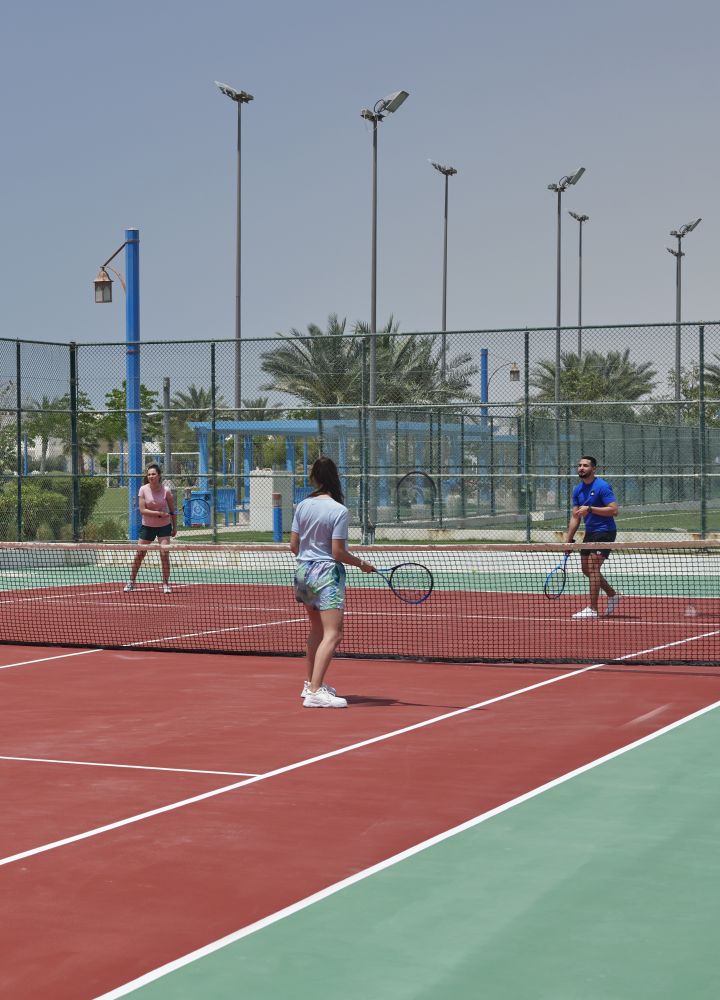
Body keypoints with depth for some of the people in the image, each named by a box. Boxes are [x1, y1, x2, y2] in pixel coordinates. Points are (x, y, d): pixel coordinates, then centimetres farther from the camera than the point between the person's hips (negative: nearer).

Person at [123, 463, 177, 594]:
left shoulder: (166, 490, -10)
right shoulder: (143, 490, -10)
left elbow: (172, 511, 0)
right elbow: (142, 510, -16)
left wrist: (174, 527, -1)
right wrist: (159, 513, -24)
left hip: (164, 526, -1)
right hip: (147, 526, 1)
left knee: (164, 554, -11)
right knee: (139, 555, 5)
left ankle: (166, 584, 1)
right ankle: (131, 582, 20)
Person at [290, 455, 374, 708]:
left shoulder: (302, 506, 2)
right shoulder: (338, 510, -14)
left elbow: (293, 546, 6)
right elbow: (338, 552, -15)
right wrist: (361, 564, 0)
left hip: (303, 571, 7)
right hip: (327, 573, -7)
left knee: (317, 629, 22)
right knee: (332, 635, -10)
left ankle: (311, 683, 30)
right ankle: (315, 692, -21)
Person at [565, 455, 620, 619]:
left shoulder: (602, 486, -14)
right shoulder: (578, 490, 8)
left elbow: (614, 510, -21)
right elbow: (575, 517, 11)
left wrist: (590, 509, -25)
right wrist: (568, 540, 6)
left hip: (604, 531, -9)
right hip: (590, 532, 9)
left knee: (593, 568, -14)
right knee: (586, 569, 13)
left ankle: (592, 609, -10)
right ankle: (613, 595, 32)